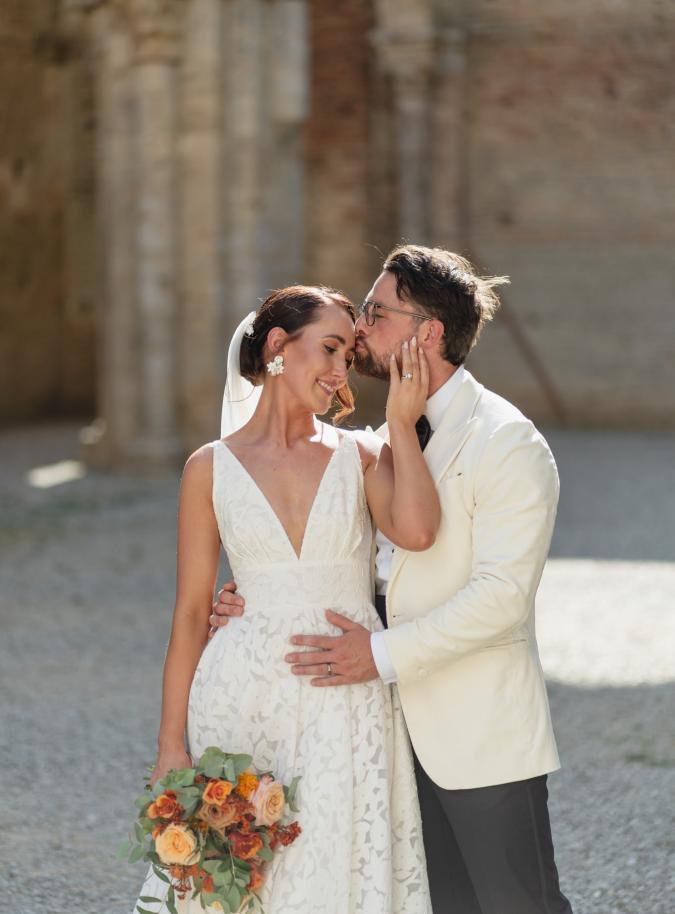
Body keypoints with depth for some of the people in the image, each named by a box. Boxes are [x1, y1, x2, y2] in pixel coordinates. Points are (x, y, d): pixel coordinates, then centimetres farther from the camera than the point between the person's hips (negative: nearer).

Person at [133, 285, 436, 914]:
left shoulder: (361, 457, 5)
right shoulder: (212, 468, 3)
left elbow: (415, 531, -17)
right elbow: (191, 612, 4)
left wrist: (401, 422, -8)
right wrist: (171, 748, 0)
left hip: (350, 712, 1)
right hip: (246, 698, 0)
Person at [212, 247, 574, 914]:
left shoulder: (508, 444, -14)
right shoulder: (388, 439, 12)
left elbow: (502, 593, -21)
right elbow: (369, 568, 16)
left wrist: (384, 652, -24)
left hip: (483, 735, -8)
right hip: (407, 730, 8)